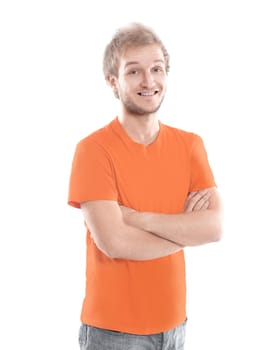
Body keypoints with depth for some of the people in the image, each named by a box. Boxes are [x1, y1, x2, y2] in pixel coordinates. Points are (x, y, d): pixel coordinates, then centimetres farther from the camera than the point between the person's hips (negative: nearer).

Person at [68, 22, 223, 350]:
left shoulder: (190, 144, 1)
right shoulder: (93, 149, -14)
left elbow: (215, 227, -10)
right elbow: (114, 242, -22)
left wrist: (134, 217, -19)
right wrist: (187, 228, -10)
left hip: (174, 322, 4)